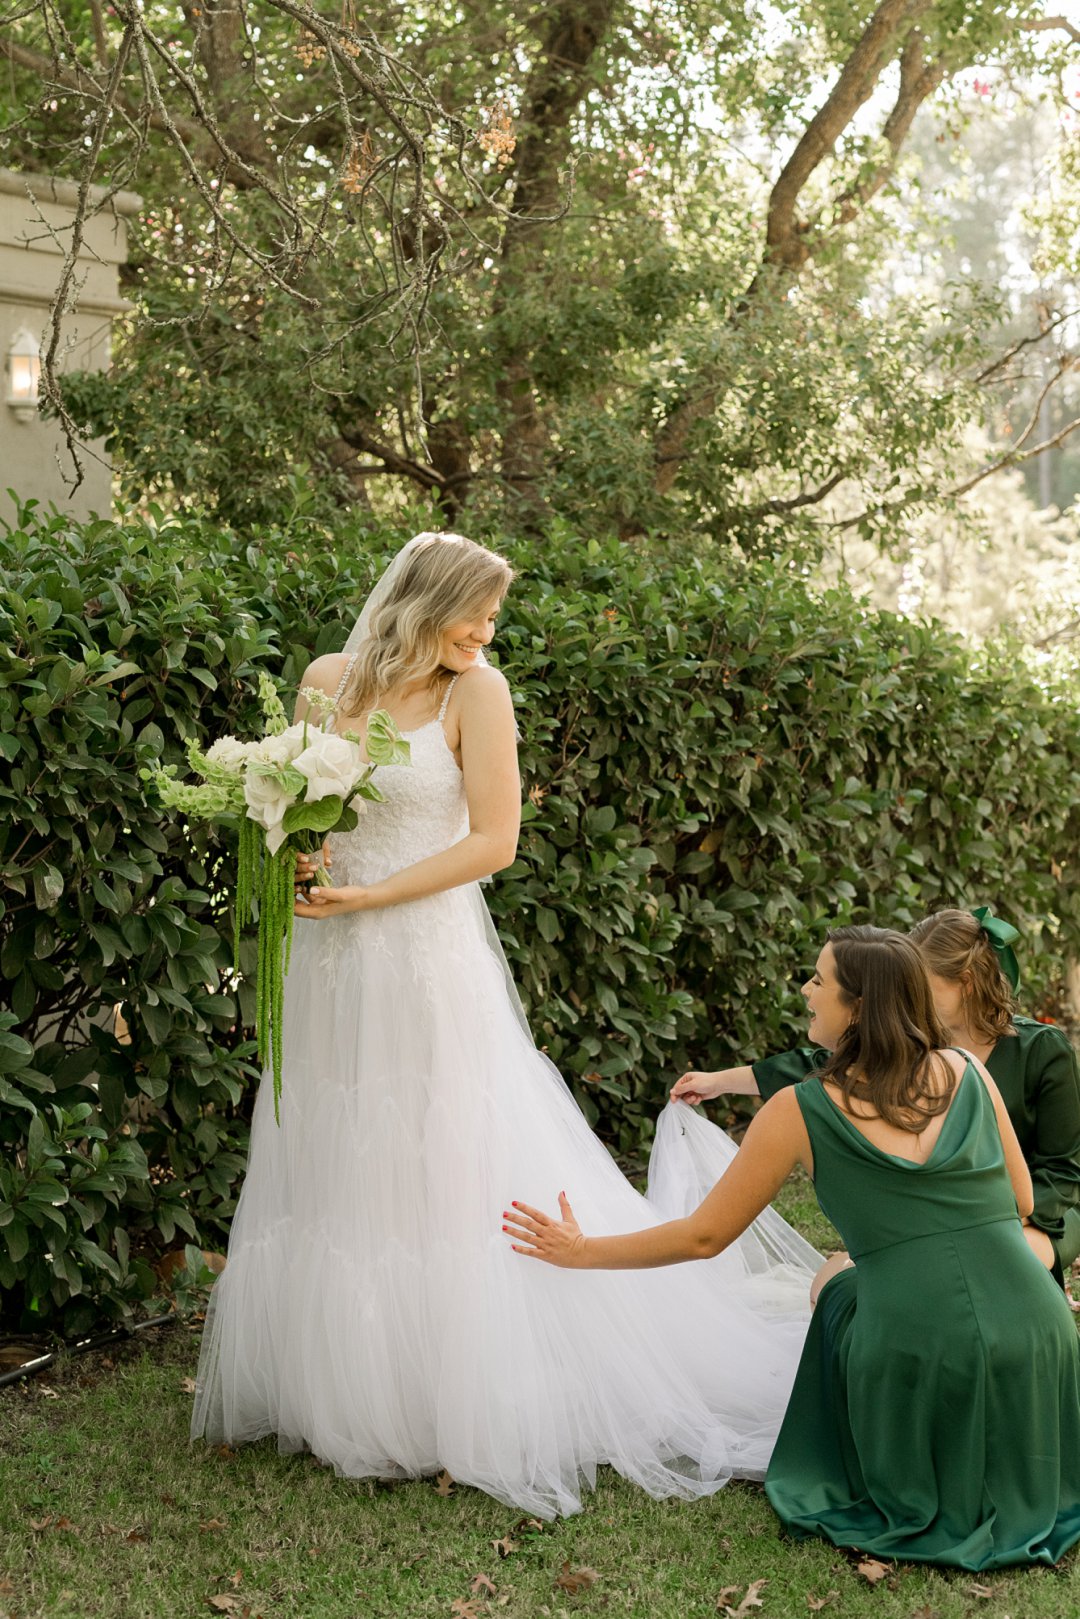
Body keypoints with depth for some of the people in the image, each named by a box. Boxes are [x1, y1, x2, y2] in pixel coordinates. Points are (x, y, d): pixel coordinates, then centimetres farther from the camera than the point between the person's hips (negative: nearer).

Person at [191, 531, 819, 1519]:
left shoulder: (475, 693, -5)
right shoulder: (328, 681, 5)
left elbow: (493, 841, -9)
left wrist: (369, 897, -13)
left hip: (427, 959, -4)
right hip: (331, 966, 4)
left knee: (437, 1175, 1)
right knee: (330, 1173, 11)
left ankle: (457, 1408, 15)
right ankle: (338, 1390, 28)